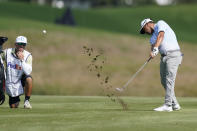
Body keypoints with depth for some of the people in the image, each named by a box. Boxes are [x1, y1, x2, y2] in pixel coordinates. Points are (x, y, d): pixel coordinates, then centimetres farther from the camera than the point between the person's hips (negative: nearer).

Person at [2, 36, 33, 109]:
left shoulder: (28, 56, -14)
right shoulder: (7, 52, -11)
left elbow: (28, 72, -26)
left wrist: (22, 60, -33)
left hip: (21, 81, -1)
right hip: (10, 83, 1)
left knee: (29, 79, -36)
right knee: (13, 106, 1)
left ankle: (27, 101, -17)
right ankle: (16, 99, 40)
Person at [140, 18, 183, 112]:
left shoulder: (160, 23, 2)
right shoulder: (153, 37, 22)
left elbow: (161, 36, -16)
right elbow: (153, 46, 2)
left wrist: (155, 48, -29)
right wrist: (153, 52, -22)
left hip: (173, 55, -9)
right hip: (164, 57, 9)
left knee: (169, 80, -14)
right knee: (164, 81, 8)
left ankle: (167, 105, -18)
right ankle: (175, 104, 16)